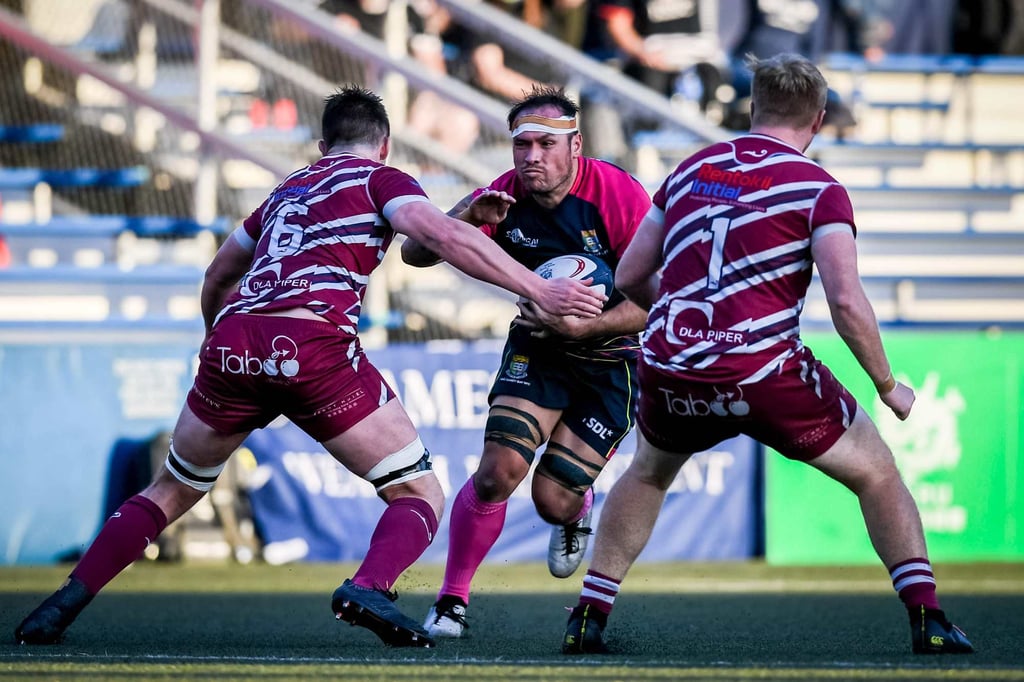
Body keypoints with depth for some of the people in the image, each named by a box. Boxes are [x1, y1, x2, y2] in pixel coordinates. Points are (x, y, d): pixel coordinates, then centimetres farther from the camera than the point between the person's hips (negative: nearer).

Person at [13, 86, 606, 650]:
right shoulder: (379, 178, 13)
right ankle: (369, 588, -24)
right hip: (314, 344, -5)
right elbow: (444, 235, -6)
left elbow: (220, 272, 43)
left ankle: (63, 606, 15)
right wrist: (539, 290, -9)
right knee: (420, 494, 5)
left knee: (173, 491, 25)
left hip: (231, 344, 5)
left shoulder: (289, 189, 30)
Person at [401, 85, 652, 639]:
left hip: (611, 359, -2)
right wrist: (467, 216, -36)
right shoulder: (504, 197, -14)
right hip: (535, 348, 2)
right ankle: (451, 601, 1)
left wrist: (583, 326, -33)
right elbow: (415, 252, -17)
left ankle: (577, 511, 34)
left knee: (553, 500, -7)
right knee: (498, 472, -17)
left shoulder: (619, 194, -23)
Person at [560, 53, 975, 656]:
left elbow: (629, 276, 18)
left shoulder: (691, 170, 14)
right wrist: (889, 386, 0)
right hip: (765, 372, -4)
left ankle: (588, 618, 27)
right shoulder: (818, 188, 0)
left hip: (669, 372, 4)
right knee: (878, 472, 16)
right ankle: (928, 622, 7)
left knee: (647, 475, 34)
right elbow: (846, 300, -13)